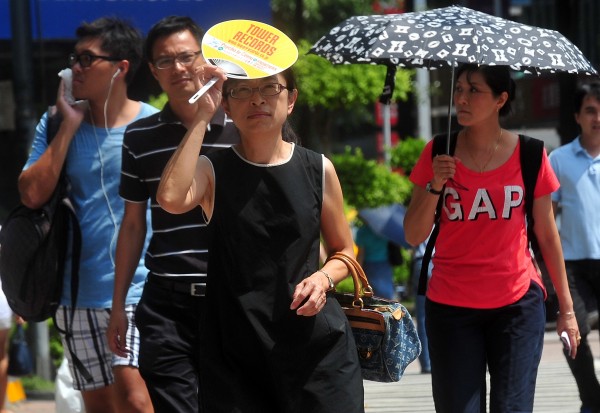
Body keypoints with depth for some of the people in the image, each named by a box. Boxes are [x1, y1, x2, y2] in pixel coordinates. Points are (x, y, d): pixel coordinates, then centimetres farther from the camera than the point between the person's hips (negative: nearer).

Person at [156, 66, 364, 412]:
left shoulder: (318, 170, 6)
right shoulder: (212, 172, 1)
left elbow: (343, 251, 16)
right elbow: (172, 198, -22)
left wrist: (324, 278, -8)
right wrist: (203, 114, -16)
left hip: (318, 348, 1)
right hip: (236, 352, -1)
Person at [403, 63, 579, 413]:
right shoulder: (438, 155, 2)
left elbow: (547, 236, 6)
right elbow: (414, 236, 1)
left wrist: (567, 308, 6)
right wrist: (436, 185, -14)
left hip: (517, 305, -1)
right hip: (452, 309, 1)